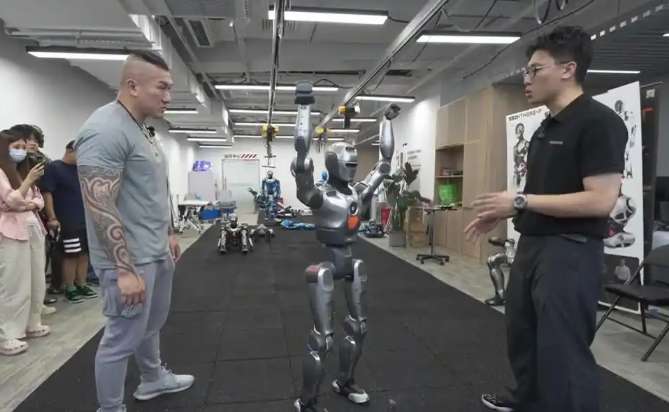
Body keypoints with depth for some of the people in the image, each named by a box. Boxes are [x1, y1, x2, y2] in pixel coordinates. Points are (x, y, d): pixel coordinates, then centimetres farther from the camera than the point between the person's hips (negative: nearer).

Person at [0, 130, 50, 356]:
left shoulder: (21, 171, 19)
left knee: (36, 281, 11)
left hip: (33, 228, 8)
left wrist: (30, 205, -5)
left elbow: (39, 199, 16)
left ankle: (32, 324, 23)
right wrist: (30, 180, -18)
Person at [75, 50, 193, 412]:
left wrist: (168, 234, 23)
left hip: (156, 253, 10)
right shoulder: (106, 130, -20)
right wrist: (126, 271, -25)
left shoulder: (141, 130, 11)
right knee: (123, 337, 6)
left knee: (152, 324, 25)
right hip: (131, 260, -10)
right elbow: (99, 206, -25)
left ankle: (153, 379, 46)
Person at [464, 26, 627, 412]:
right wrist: (501, 214, 13)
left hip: (570, 252, -10)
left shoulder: (598, 121, -15)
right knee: (522, 335, 22)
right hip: (532, 245, 10)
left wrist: (520, 201, -21)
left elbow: (600, 201, -22)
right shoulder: (546, 127, 13)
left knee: (563, 350, 0)